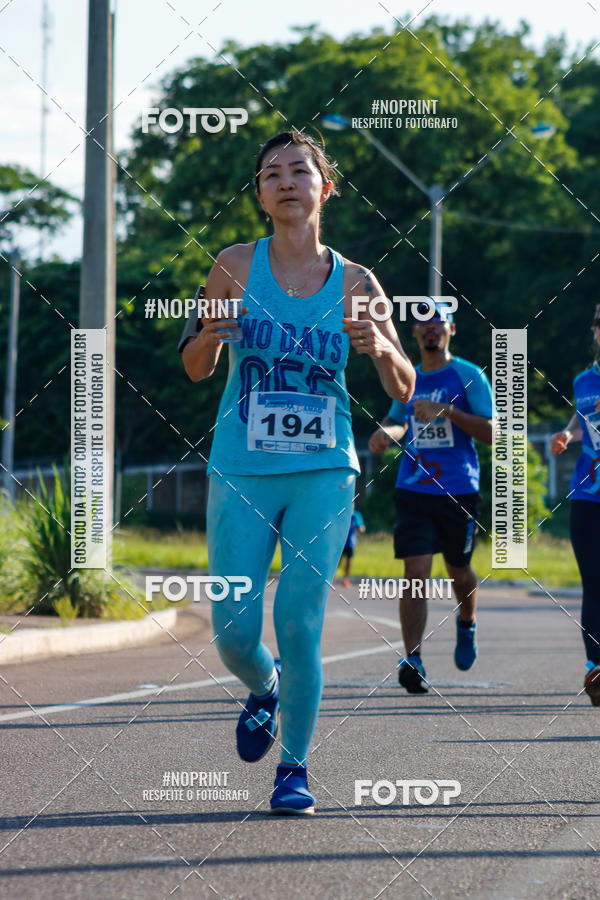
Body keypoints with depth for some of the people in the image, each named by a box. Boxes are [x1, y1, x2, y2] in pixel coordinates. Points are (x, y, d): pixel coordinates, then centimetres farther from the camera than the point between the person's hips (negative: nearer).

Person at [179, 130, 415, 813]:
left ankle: (295, 767, 8)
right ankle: (264, 689, 33)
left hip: (323, 474, 0)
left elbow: (404, 390, 6)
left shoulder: (354, 284, 1)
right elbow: (196, 369, 8)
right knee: (234, 633, -2)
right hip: (241, 474, 0)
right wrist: (210, 336, -15)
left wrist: (382, 350, -16)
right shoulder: (236, 266, 0)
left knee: (299, 623, -8)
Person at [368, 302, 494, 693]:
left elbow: (490, 431, -8)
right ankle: (413, 659, -17)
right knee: (416, 572, -11)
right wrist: (386, 432, 3)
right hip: (413, 489, 2)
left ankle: (467, 626, 44)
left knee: (459, 570, 12)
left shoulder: (469, 375, -1)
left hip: (459, 491, -2)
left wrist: (447, 411, -20)